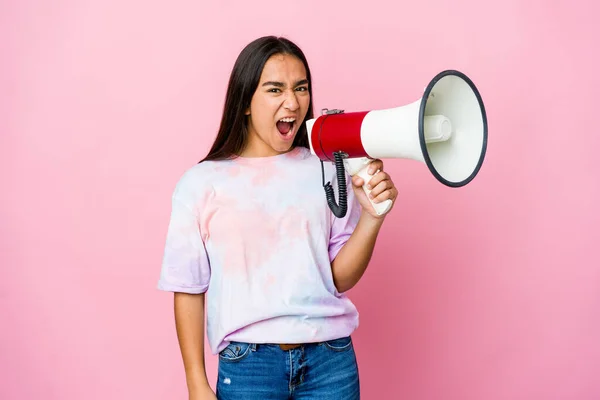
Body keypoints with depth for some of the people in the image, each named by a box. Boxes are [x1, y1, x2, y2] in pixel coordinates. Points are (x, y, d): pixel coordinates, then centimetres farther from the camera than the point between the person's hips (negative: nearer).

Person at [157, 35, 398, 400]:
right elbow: (189, 290, 0)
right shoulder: (201, 183, -5)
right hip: (247, 365, -1)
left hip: (331, 360, 2)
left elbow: (341, 278, -1)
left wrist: (372, 217, -16)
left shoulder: (328, 171, 0)